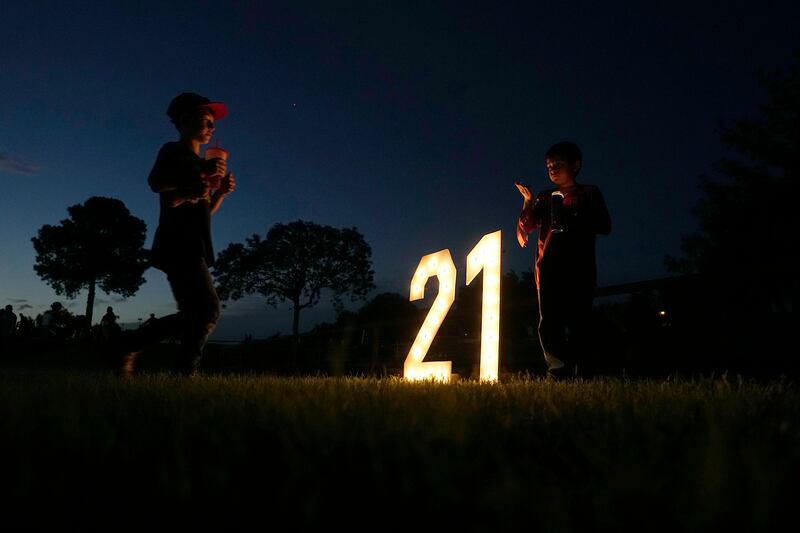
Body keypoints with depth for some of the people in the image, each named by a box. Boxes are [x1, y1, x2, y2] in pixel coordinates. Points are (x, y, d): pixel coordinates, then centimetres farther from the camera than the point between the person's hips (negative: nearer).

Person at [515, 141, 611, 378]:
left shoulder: (590, 194, 14)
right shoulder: (545, 198, 19)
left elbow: (605, 226, 1)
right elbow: (524, 229, 11)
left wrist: (573, 219, -11)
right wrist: (528, 204, -5)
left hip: (580, 268, -2)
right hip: (549, 268, 2)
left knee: (578, 323, -6)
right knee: (549, 323, -8)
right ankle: (558, 371, -11)